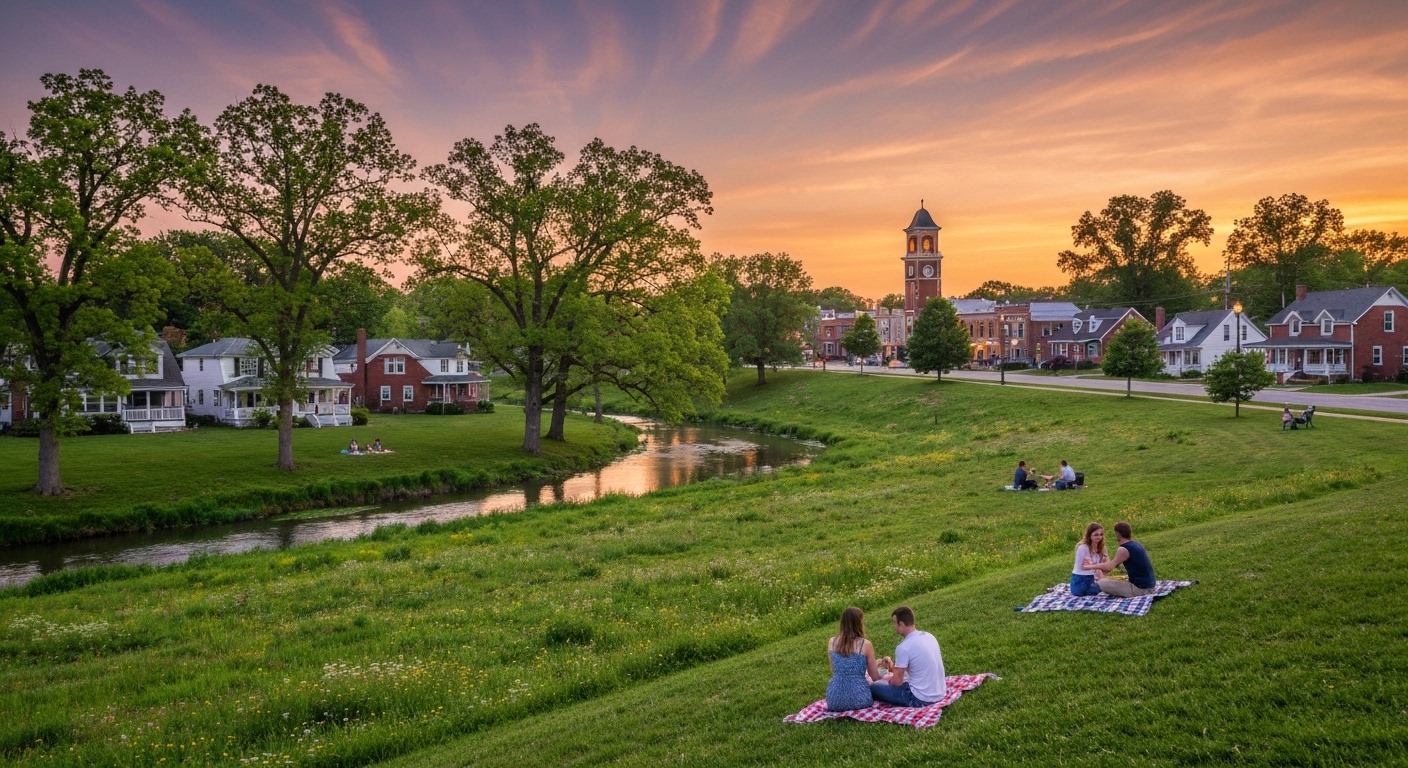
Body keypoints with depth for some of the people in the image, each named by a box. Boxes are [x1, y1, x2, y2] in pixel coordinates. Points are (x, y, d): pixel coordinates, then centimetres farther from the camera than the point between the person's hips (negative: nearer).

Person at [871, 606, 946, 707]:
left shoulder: (903, 648, -20)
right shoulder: (929, 636, 4)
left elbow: (897, 682, -13)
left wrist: (889, 680, 9)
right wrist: (893, 665, 21)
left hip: (921, 699, -8)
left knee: (874, 686, 4)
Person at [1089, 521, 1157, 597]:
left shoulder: (1123, 549, -18)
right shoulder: (1136, 545, 12)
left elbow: (1109, 567, -25)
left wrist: (1091, 566, -10)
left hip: (1140, 589, -10)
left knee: (1101, 583, -15)